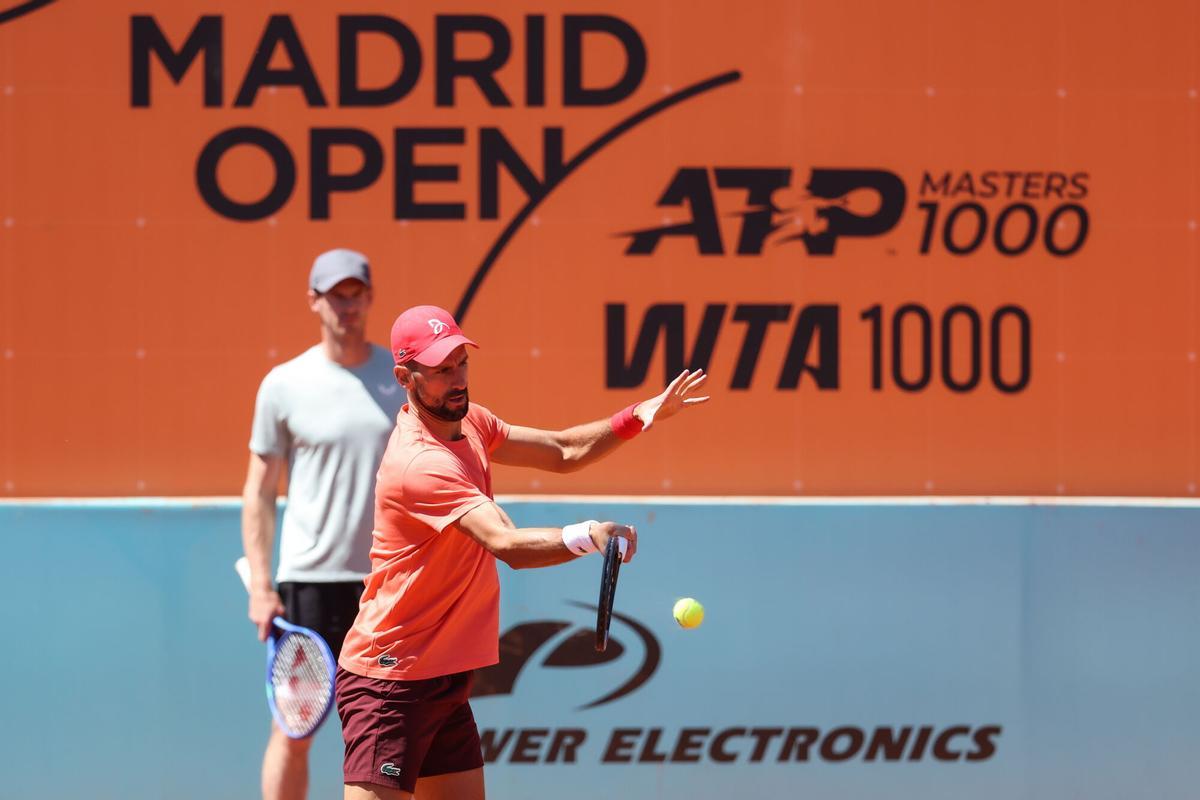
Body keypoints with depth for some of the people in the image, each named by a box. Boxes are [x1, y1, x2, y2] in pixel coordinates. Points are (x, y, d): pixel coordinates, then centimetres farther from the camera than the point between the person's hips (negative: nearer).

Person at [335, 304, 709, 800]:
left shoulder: (468, 423, 7)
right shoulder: (421, 463, -24)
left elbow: (560, 452, 18)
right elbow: (510, 546, -35)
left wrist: (640, 416, 5)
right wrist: (589, 535, -50)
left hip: (445, 680, 10)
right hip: (390, 683, -10)